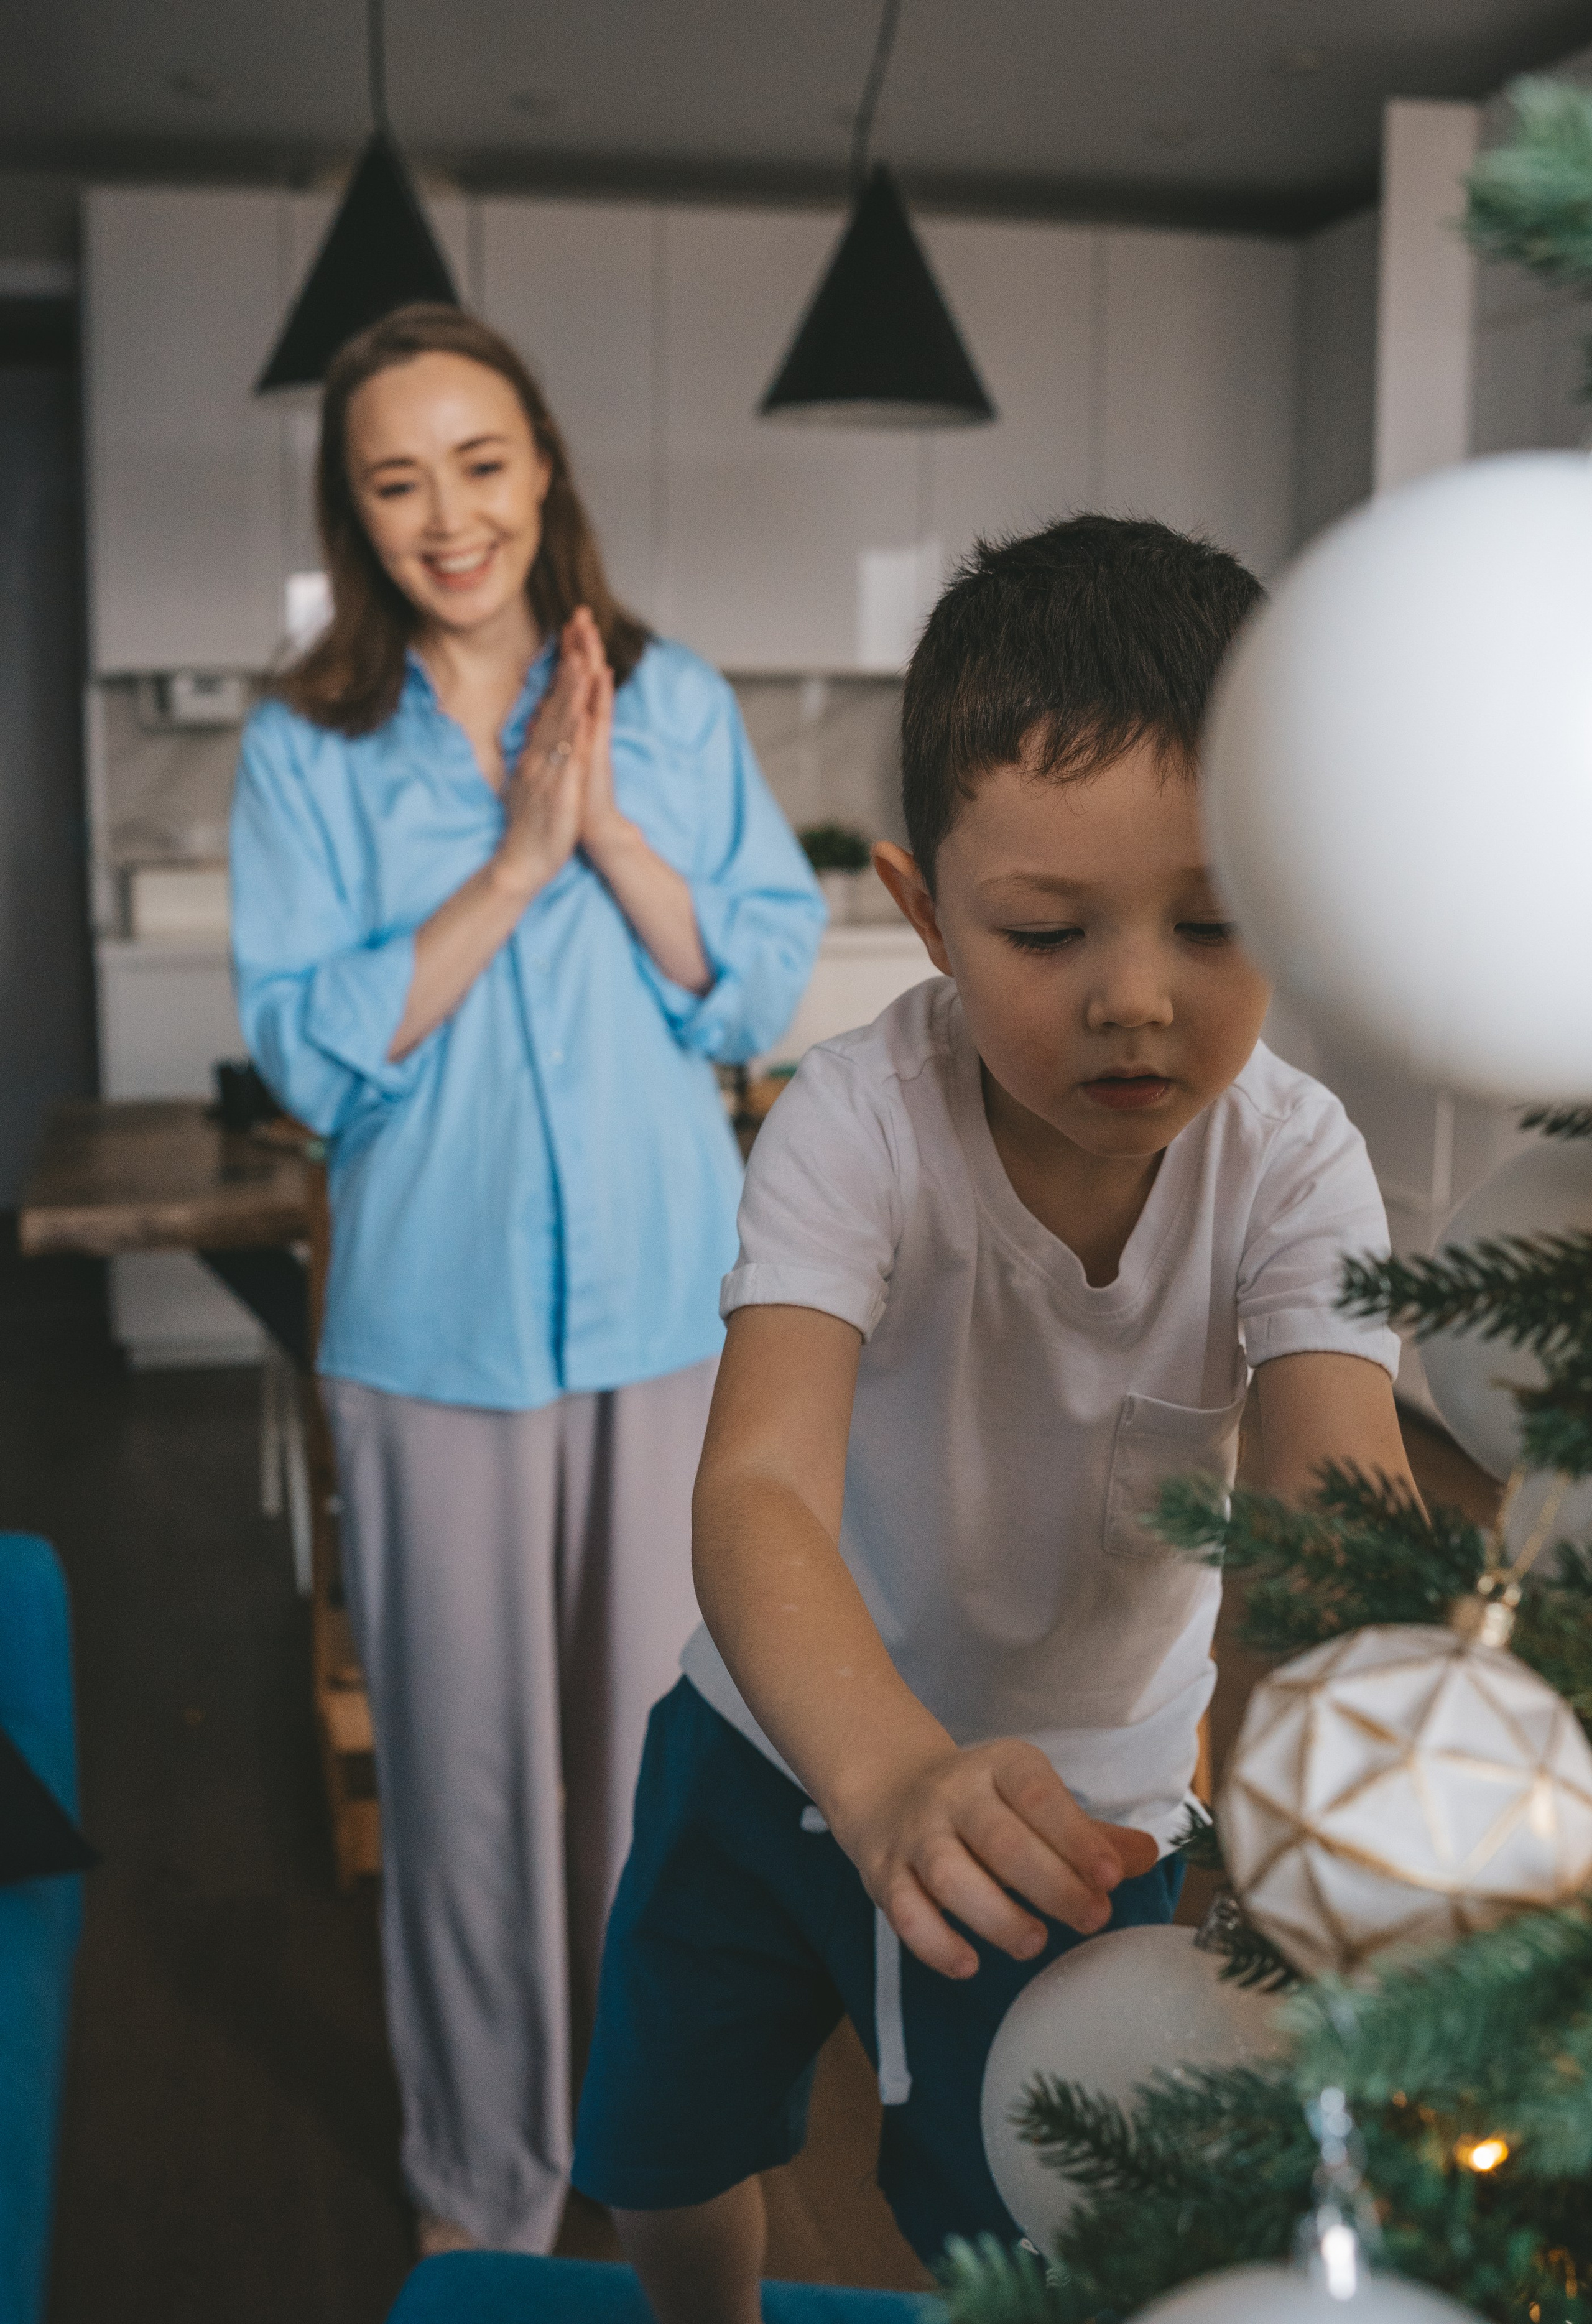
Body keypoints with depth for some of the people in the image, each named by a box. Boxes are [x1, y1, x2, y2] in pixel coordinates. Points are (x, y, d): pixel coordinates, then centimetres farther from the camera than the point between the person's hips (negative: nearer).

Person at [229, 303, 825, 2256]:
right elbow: (311, 1050, -10)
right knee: (467, 1756, 10)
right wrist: (514, 866, -17)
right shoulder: (306, 751, -1)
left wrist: (610, 831, -16)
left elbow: (766, 988, -2)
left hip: (672, 1307, 1)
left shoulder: (679, 707, 3)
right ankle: (486, 2180, 32)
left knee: (668, 1734, 11)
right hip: (434, 1323, -1)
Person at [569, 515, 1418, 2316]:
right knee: (660, 2151, 19)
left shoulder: (1290, 1165, -23)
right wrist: (892, 1775, -61)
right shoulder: (860, 1122, -29)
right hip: (793, 1744, 0)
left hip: (1086, 1798, 0)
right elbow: (762, 1487, -41)